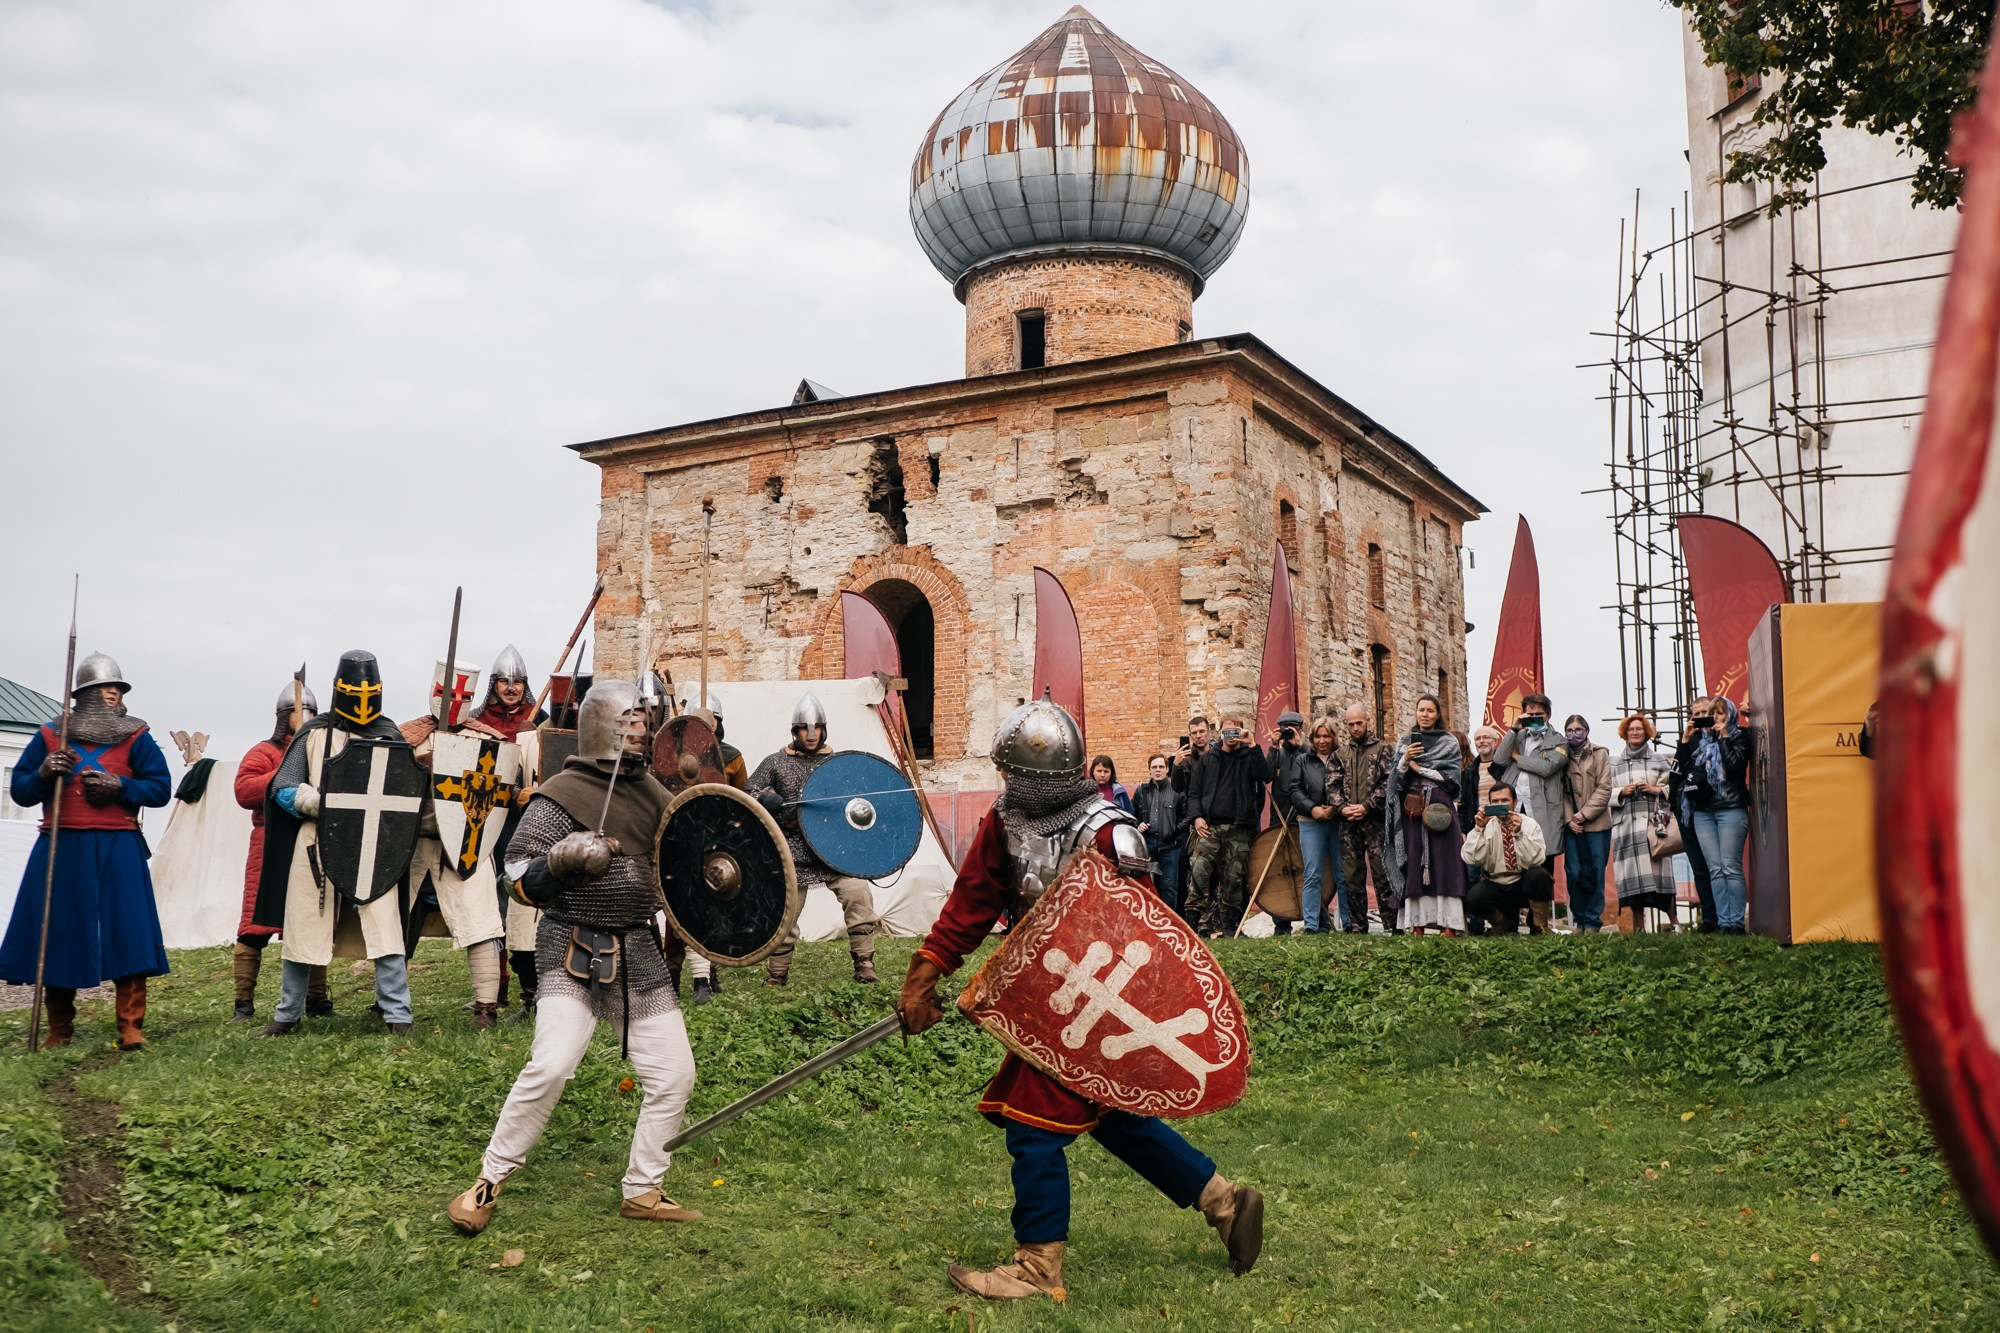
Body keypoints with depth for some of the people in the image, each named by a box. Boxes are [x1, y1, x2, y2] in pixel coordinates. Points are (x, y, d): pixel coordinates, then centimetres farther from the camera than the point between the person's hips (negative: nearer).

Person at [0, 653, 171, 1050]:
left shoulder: (136, 737, 5)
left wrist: (120, 786, -14)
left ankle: (131, 1028, 0)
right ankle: (60, 1029, 21)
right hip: (61, 849, 2)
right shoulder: (50, 736, 8)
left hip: (118, 849, -1)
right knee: (57, 934, 7)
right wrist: (43, 774, -11)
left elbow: (161, 788, 1)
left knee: (127, 934, -6)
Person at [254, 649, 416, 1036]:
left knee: (384, 928, -9)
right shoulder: (314, 733, 7)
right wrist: (323, 804, -15)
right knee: (302, 930, 9)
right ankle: (287, 1014, 25)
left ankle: (397, 1015, -3)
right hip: (317, 846, 1)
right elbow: (283, 789, 2)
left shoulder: (389, 736, 8)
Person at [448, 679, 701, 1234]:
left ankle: (644, 1192, 19)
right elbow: (519, 881, -9)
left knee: (674, 1074, 3)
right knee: (550, 1067, -18)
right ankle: (488, 1182, 3)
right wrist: (561, 861, -26)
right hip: (574, 952, -6)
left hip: (640, 953, 6)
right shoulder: (563, 794, -9)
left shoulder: (651, 792, 11)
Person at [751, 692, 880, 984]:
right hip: (794, 853, -1)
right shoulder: (776, 763, 6)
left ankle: (865, 969, -10)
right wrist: (764, 798, -17)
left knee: (858, 893, -18)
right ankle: (775, 979, 21)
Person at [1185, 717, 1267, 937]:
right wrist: (1197, 816, -3)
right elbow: (1194, 791, 12)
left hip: (1238, 829, 0)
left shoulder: (1249, 757, 10)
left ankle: (1228, 925, 9)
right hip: (1209, 827, 1)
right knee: (1199, 871, -14)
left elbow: (1263, 774, -11)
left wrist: (1252, 745, -14)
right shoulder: (1207, 759, 15)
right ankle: (1193, 919, -11)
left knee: (1233, 878, 1)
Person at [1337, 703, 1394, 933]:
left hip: (1375, 821, -4)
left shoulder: (1382, 749, 4)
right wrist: (1342, 808, -6)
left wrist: (1367, 806, -12)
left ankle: (1393, 927, -4)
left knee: (1382, 875, -7)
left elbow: (1388, 782, -5)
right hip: (1348, 823, 4)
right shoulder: (1341, 753, 16)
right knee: (1352, 878, 6)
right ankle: (1358, 928, 12)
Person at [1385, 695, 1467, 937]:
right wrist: (1404, 760, -10)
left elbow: (1452, 776, -3)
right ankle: (1417, 924, 0)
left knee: (1443, 864, -7)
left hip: (1440, 810, -2)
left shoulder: (1449, 743, 8)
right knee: (1414, 865, -1)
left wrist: (1419, 768, -5)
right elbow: (1396, 779, 8)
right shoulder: (1406, 742, 15)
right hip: (1411, 811, 2)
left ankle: (1449, 925, -9)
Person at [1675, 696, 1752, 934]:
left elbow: (1735, 764, -14)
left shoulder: (1738, 737, 4)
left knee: (1731, 867, -7)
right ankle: (1722, 921, 1)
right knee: (1715, 870, 1)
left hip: (1731, 809, -5)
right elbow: (1681, 768, 8)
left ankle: (1736, 921, -5)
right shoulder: (1700, 739, 16)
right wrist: (1685, 739, 3)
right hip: (1703, 812, 5)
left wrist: (1724, 737, -8)